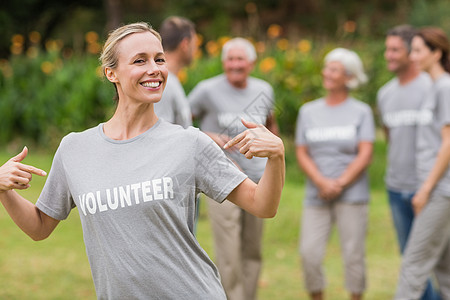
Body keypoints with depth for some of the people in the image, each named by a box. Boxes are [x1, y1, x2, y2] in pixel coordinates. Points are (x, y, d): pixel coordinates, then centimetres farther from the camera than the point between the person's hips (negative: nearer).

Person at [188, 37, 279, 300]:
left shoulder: (264, 90, 7)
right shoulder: (208, 90, -8)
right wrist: (208, 137, -16)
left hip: (256, 180, 5)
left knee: (253, 252, 11)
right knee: (229, 255, -8)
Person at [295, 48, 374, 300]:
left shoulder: (361, 111, 4)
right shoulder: (308, 111, 12)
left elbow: (365, 155, -3)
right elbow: (302, 154, 5)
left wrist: (339, 184, -12)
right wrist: (322, 183, -10)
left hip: (352, 195, -2)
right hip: (317, 196, 2)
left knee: (353, 255, -2)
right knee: (309, 254, -6)